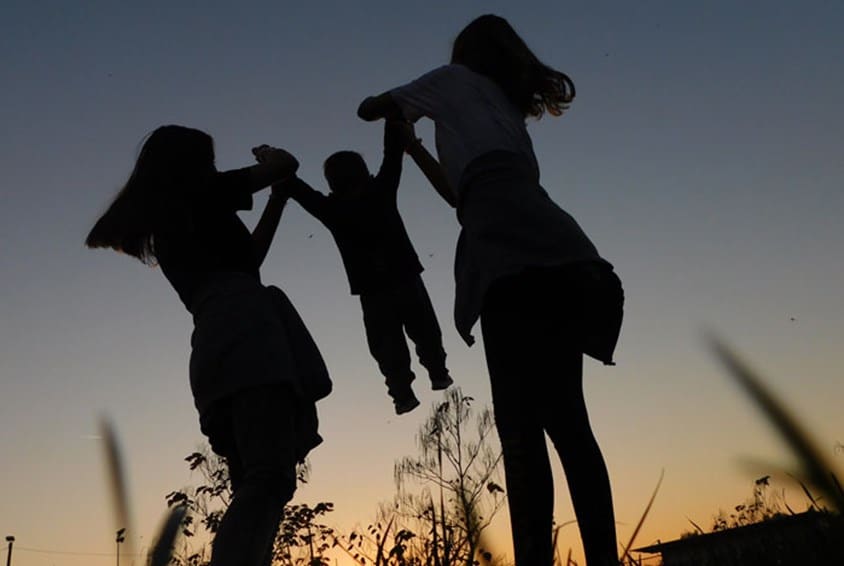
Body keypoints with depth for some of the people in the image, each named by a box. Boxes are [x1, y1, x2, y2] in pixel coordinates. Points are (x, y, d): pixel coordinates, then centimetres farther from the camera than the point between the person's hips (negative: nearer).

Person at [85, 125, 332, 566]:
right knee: (269, 476, -25)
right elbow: (287, 164, 14)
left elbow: (247, 254, 38)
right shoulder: (199, 193, 12)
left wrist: (278, 198, 42)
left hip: (214, 343, 8)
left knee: (254, 484, 1)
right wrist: (268, 157, 38)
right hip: (244, 323, -8)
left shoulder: (166, 223, 32)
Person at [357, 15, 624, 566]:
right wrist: (414, 150, 54)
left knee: (521, 427, -15)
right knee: (564, 418, 4)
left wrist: (393, 109, 54)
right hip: (566, 263, 7)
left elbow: (370, 108, 31)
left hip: (518, 262, -7)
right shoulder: (507, 107, 39)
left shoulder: (457, 78, 21)